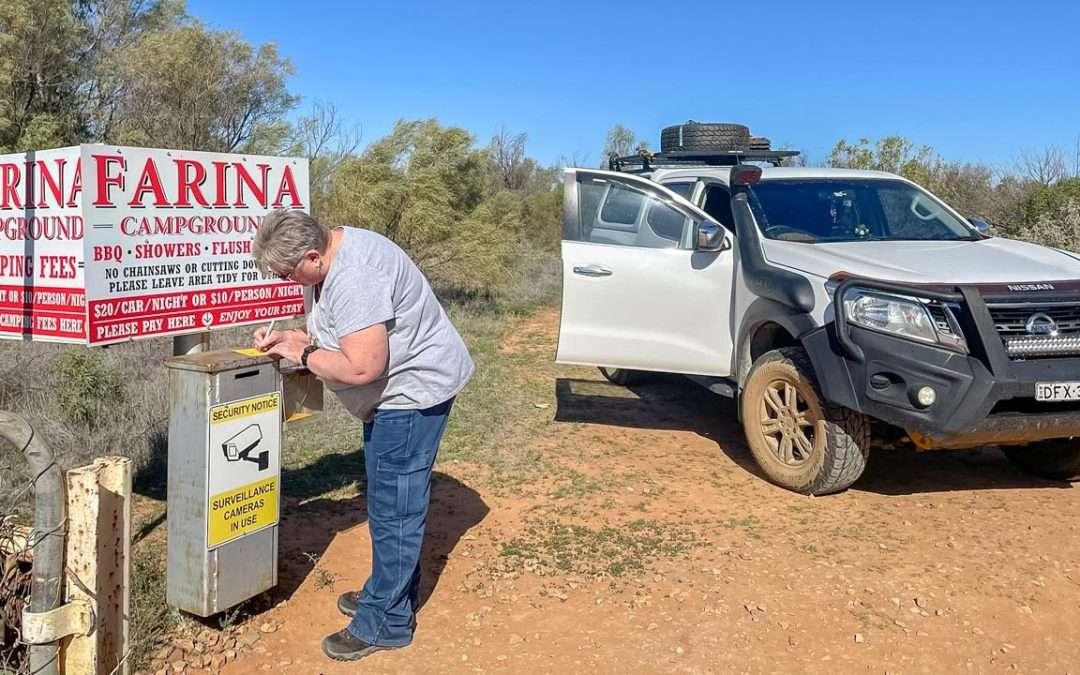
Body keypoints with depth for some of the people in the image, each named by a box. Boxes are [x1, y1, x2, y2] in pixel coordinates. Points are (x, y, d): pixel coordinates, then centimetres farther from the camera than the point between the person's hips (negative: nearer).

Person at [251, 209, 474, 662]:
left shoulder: (353, 277, -29)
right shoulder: (327, 261, 4)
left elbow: (361, 367, -32)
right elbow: (331, 333, 16)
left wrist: (301, 354, -17)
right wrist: (288, 338, -3)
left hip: (414, 389, -11)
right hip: (395, 391, 11)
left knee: (393, 509, -4)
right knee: (391, 501, 20)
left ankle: (386, 623, 9)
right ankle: (393, 592, 36)